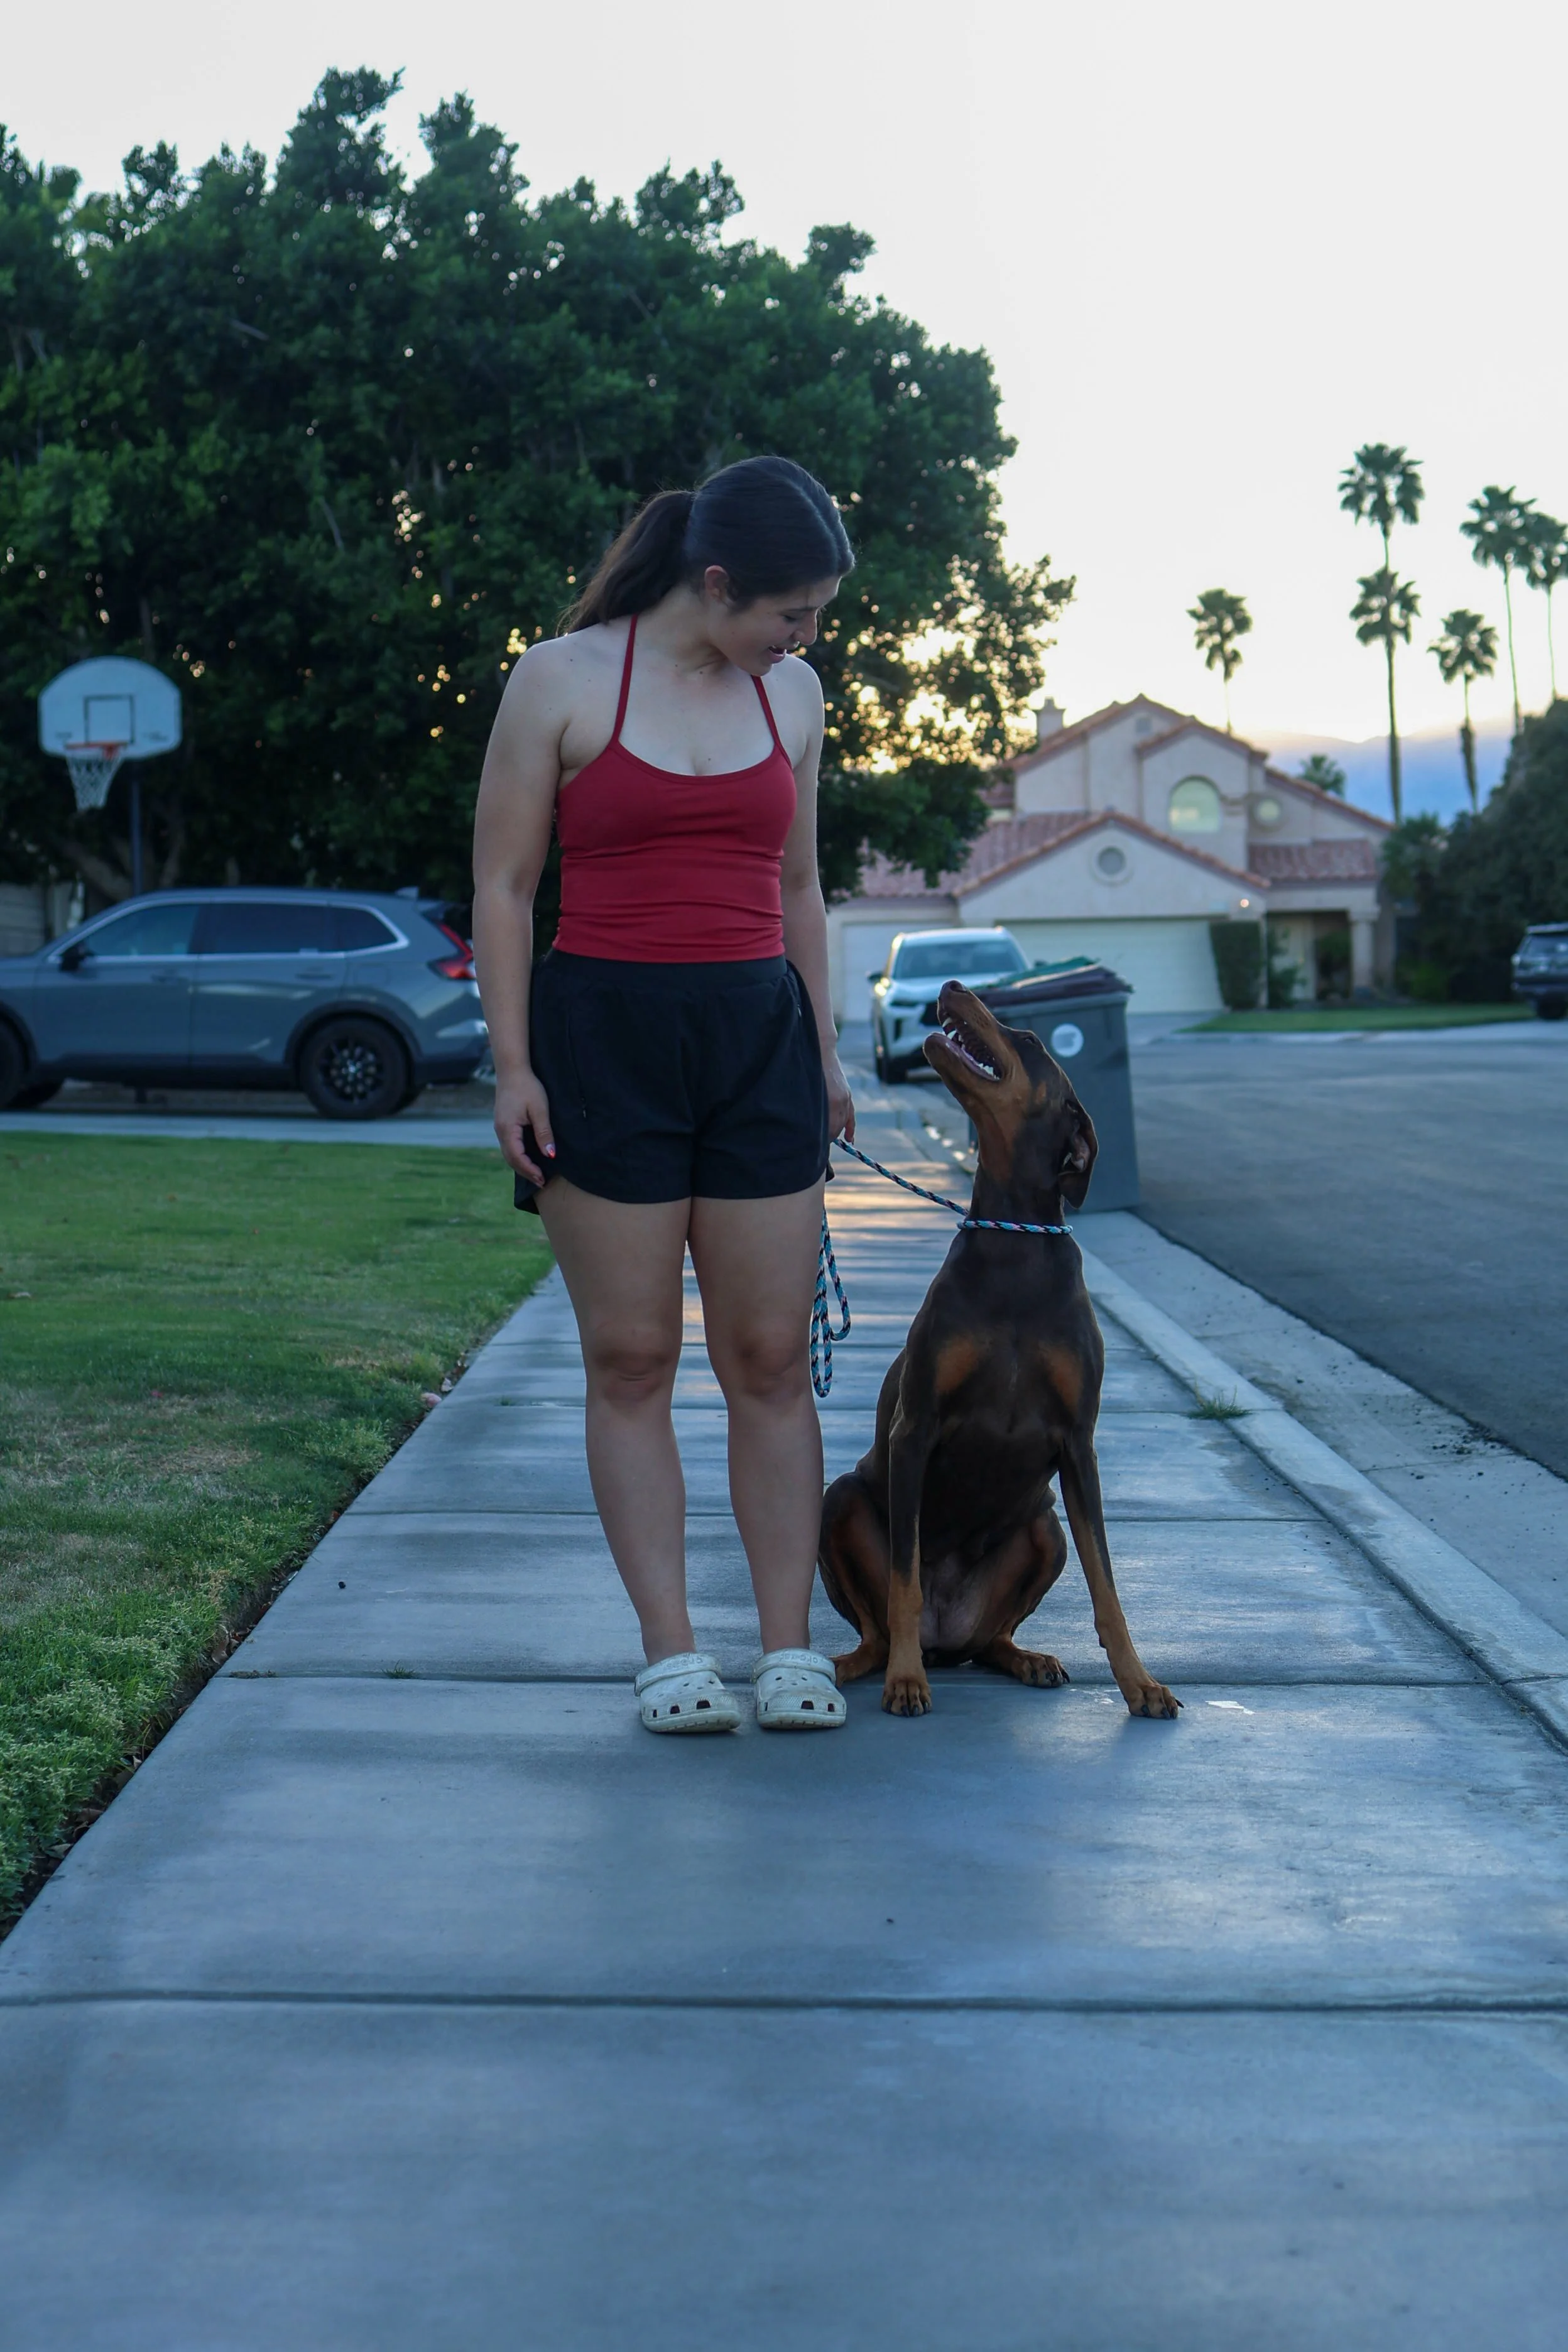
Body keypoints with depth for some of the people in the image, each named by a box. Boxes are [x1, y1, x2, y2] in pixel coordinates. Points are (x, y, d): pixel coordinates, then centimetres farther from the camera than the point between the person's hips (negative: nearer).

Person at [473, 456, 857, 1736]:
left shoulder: (791, 693, 10)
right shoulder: (564, 680, -3)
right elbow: (502, 888, -2)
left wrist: (825, 1047, 15)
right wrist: (513, 1065, -7)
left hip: (757, 1035, 4)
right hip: (603, 1037, -3)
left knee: (771, 1357, 2)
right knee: (631, 1361, 0)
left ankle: (792, 1647, 6)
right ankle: (672, 1653, 5)